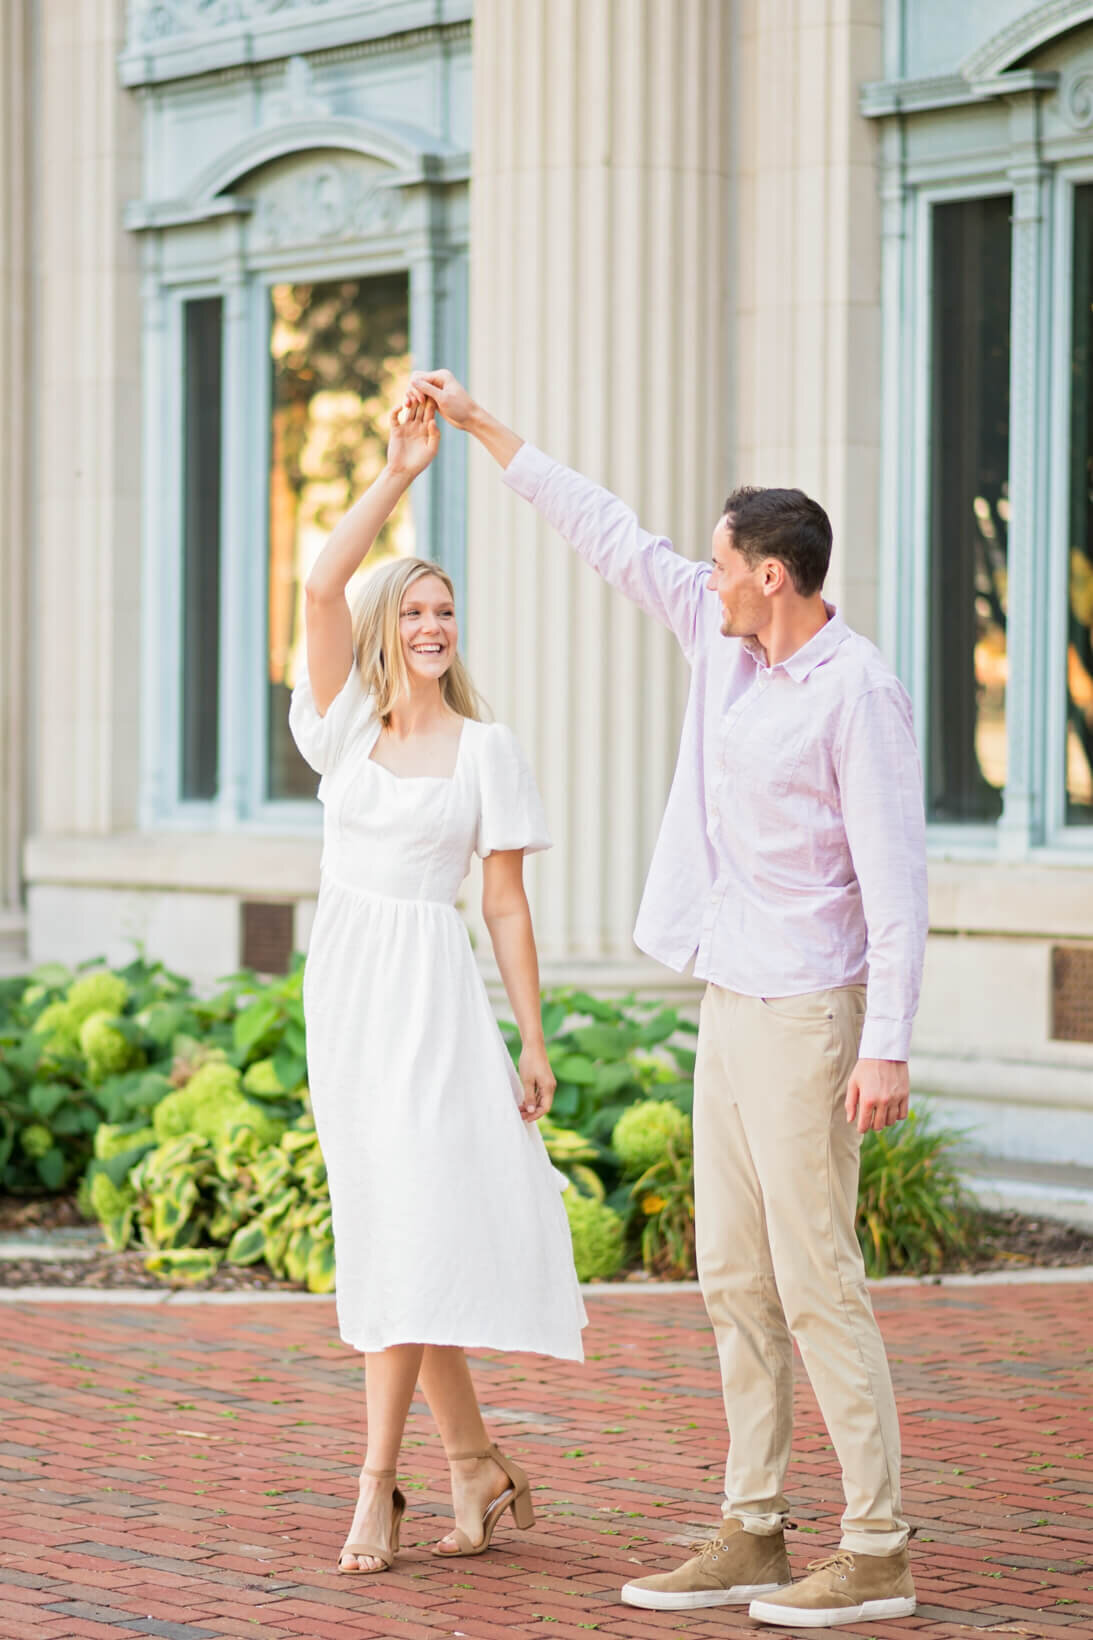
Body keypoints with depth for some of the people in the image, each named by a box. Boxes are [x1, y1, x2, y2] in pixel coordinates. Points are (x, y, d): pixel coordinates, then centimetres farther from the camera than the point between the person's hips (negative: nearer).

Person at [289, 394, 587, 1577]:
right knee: (391, 1228, 6)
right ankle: (478, 1467, 16)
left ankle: (378, 1484, -11)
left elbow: (507, 901, 2)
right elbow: (320, 587, -7)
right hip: (342, 982, 3)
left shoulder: (486, 749, 1)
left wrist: (533, 1041, -1)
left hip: (433, 988, -3)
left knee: (410, 1223, -12)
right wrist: (396, 476, -10)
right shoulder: (346, 723, 6)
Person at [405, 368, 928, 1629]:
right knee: (735, 1278, 10)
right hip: (732, 1003, 9)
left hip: (808, 1013, -9)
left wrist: (888, 1046, -23)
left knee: (815, 1286, -7)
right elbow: (612, 540, 14)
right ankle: (752, 1536, 15)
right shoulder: (729, 639, 6)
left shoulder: (858, 691, -17)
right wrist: (481, 425, 15)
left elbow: (895, 875, -19)